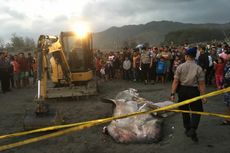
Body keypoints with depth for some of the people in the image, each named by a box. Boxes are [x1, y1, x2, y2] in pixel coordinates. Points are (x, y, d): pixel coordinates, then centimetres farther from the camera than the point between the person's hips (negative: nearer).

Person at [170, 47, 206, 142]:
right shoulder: (198, 68, -7)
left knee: (184, 110, 18)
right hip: (194, 91, -2)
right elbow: (201, 84, -7)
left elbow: (175, 81, -8)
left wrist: (173, 93, -3)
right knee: (196, 111, 11)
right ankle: (192, 129, -6)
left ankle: (187, 129, 31)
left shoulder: (180, 67, -6)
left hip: (182, 90, 2)